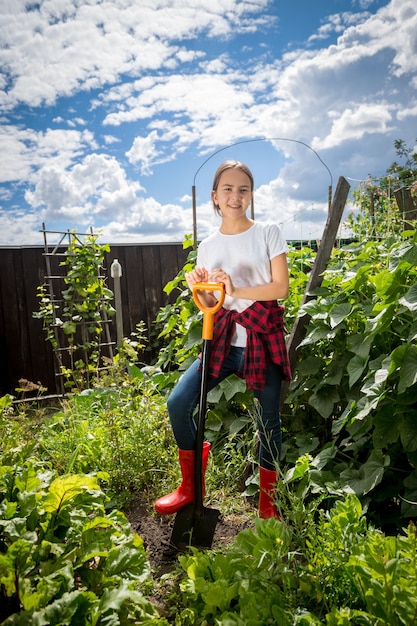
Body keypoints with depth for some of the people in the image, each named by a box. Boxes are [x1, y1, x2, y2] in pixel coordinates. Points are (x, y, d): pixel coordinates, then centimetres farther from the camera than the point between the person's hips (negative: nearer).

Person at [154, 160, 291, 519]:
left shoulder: (269, 234, 1)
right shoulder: (208, 246, 9)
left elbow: (281, 288, -7)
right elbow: (210, 306, 10)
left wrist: (236, 290, -18)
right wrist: (198, 289, -12)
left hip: (263, 339, -2)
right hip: (224, 340, 3)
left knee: (269, 421, 5)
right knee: (178, 403, -9)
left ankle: (268, 505, 29)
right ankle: (190, 487, 16)